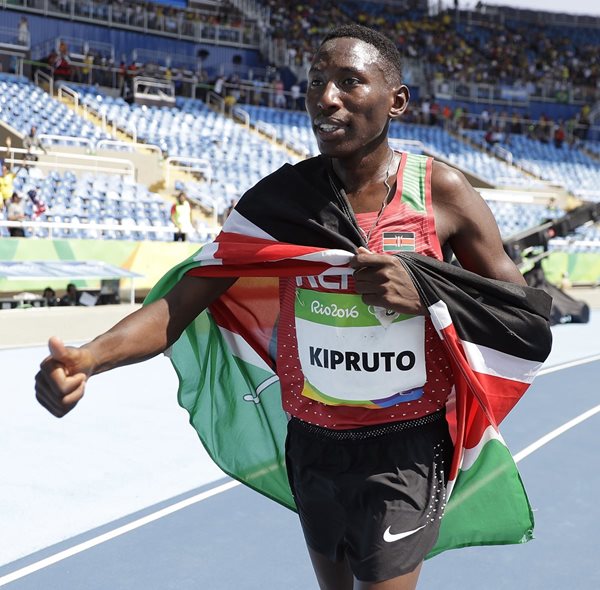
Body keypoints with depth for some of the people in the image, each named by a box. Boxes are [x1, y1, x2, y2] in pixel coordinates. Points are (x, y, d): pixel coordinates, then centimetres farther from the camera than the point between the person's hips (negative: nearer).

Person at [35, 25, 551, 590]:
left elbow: (528, 319, -5)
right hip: (311, 445, 3)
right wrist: (89, 357, -28)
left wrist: (423, 294, -23)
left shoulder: (441, 193, -10)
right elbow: (181, 301, -10)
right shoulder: (278, 198, -4)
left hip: (403, 453, -3)